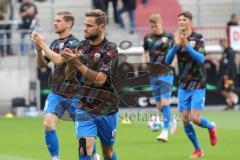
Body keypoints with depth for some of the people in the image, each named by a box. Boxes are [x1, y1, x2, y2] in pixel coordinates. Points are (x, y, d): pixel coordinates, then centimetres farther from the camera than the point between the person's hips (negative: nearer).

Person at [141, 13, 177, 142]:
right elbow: (145, 52, 19)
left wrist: (172, 62, -15)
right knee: (159, 104, 7)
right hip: (153, 74, 5)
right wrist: (144, 60, -2)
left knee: (165, 101, -13)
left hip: (166, 73, -5)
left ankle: (165, 132, -13)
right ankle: (171, 121, 32)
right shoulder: (148, 38, 8)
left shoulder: (169, 37, -3)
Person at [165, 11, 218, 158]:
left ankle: (211, 127, 21)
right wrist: (176, 45, -21)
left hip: (197, 85, -4)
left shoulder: (198, 38, -7)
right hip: (183, 87, 4)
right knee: (185, 120, 0)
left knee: (195, 119, -12)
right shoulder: (177, 39, 4)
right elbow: (168, 60, -5)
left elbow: (201, 59, -19)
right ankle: (198, 150, 15)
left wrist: (187, 46, -30)